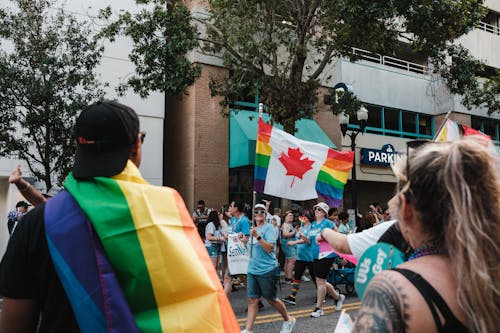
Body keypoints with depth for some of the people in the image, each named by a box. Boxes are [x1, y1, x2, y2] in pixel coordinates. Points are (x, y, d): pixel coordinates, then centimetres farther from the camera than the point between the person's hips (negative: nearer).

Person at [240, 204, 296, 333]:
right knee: (252, 300, 4)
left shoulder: (269, 228, -9)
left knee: (271, 299, 7)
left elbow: (270, 248, -19)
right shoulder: (253, 229, 13)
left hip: (267, 270, -6)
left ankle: (288, 320, 29)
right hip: (252, 270, 6)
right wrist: (245, 241, 6)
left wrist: (257, 236, -27)